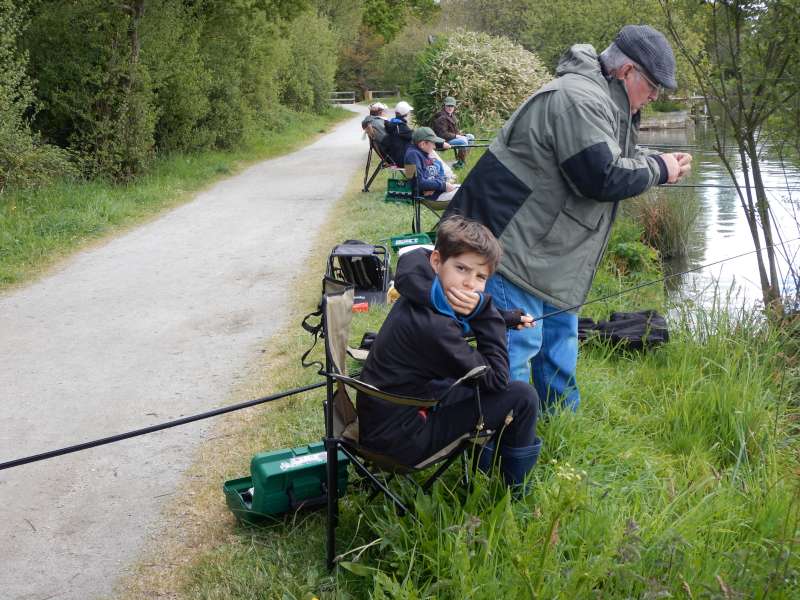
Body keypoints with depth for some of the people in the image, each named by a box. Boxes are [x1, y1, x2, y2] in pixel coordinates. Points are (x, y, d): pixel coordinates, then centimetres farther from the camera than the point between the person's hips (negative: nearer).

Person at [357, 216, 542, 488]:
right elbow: (498, 380, -20)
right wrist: (486, 312, -21)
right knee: (522, 397, -11)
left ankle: (483, 463, 34)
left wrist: (508, 319, 14)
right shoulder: (433, 326, -29)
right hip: (400, 440, -10)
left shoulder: (419, 297, 0)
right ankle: (516, 487, 12)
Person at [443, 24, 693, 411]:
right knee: (517, 345, -9)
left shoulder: (603, 101, 14)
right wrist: (657, 170, -11)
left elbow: (612, 160, 23)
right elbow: (602, 177, -26)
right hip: (511, 244, -12)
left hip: (547, 246, 12)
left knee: (560, 335, 19)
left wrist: (660, 163, 8)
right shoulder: (579, 99, -22)